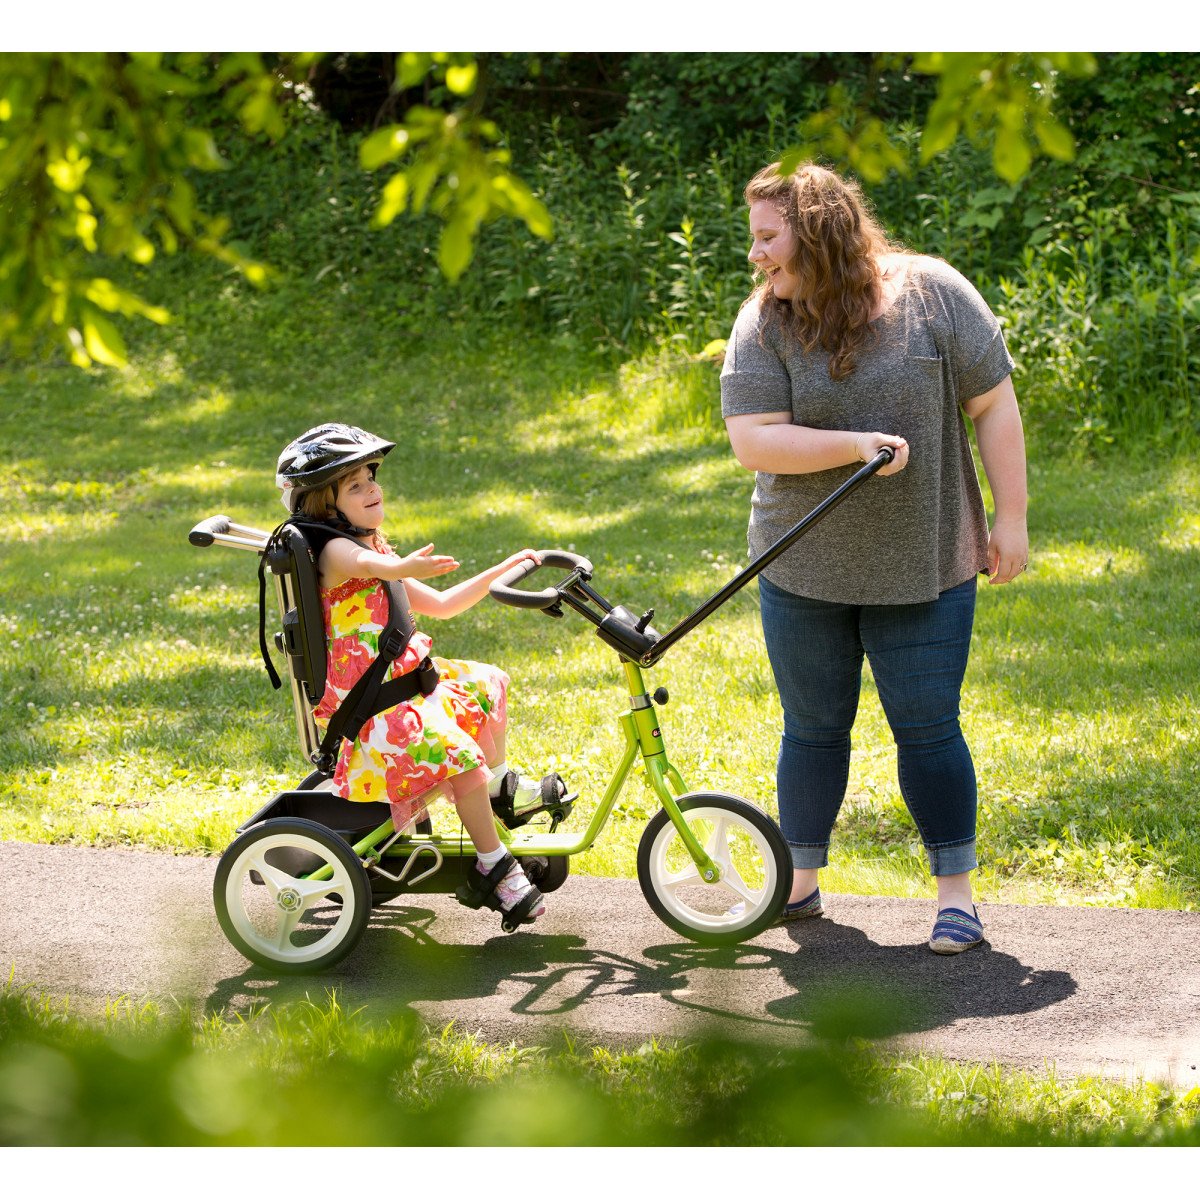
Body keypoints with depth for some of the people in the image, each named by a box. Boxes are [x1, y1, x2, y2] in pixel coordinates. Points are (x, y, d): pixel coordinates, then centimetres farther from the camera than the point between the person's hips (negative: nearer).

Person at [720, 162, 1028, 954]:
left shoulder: (931, 294, -8)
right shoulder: (765, 324, -5)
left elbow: (994, 405, -4)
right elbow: (752, 441, -13)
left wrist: (1011, 519, -6)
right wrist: (857, 445, -25)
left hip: (923, 569, -2)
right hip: (804, 570, 2)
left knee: (928, 730, 1)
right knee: (813, 730, 12)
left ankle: (958, 895, 12)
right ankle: (801, 885, 27)